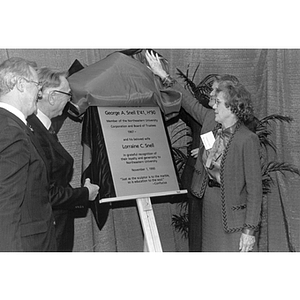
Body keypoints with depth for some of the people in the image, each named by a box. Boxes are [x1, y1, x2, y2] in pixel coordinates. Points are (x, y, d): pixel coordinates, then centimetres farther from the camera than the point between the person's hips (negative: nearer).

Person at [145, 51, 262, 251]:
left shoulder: (248, 140, -19)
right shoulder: (210, 121, 1)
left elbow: (254, 188, -17)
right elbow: (190, 103, 19)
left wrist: (250, 230, -18)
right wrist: (163, 75, 23)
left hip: (233, 212, -7)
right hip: (209, 206, 7)